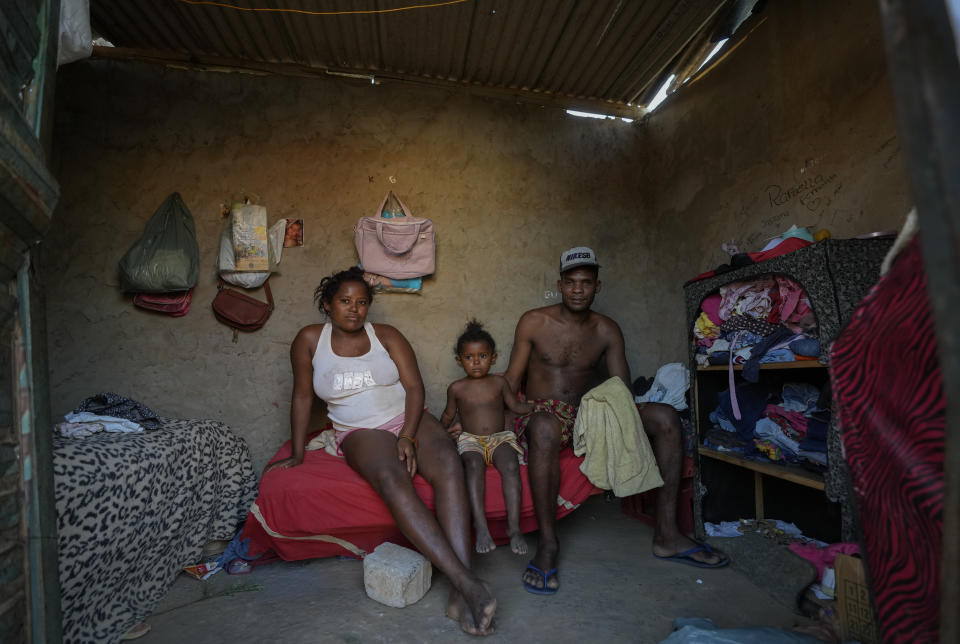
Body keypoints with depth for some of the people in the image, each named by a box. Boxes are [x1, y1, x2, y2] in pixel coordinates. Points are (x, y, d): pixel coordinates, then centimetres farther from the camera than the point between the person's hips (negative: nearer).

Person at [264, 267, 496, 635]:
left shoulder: (386, 336, 5)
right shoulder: (310, 339, 6)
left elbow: (414, 387, -2)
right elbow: (302, 397, 9)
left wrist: (408, 436, -16)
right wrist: (297, 454, 8)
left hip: (408, 419, 2)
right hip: (361, 434, -1)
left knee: (448, 465, -32)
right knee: (393, 480, -36)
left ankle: (461, 594, -38)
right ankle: (465, 581, -41)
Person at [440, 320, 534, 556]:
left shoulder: (499, 382, 10)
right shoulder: (457, 388, 8)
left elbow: (515, 405, 17)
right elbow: (448, 415, 22)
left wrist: (537, 407, 3)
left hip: (500, 438, 1)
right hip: (470, 440, -1)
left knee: (511, 466, -31)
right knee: (474, 466, -34)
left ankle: (514, 527, -28)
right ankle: (481, 526, -35)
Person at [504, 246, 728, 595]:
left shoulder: (607, 331, 9)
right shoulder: (534, 322, -1)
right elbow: (511, 381, -2)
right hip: (542, 414, -4)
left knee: (665, 416, -14)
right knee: (545, 427, -42)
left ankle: (667, 534, -10)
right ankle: (547, 544, -28)